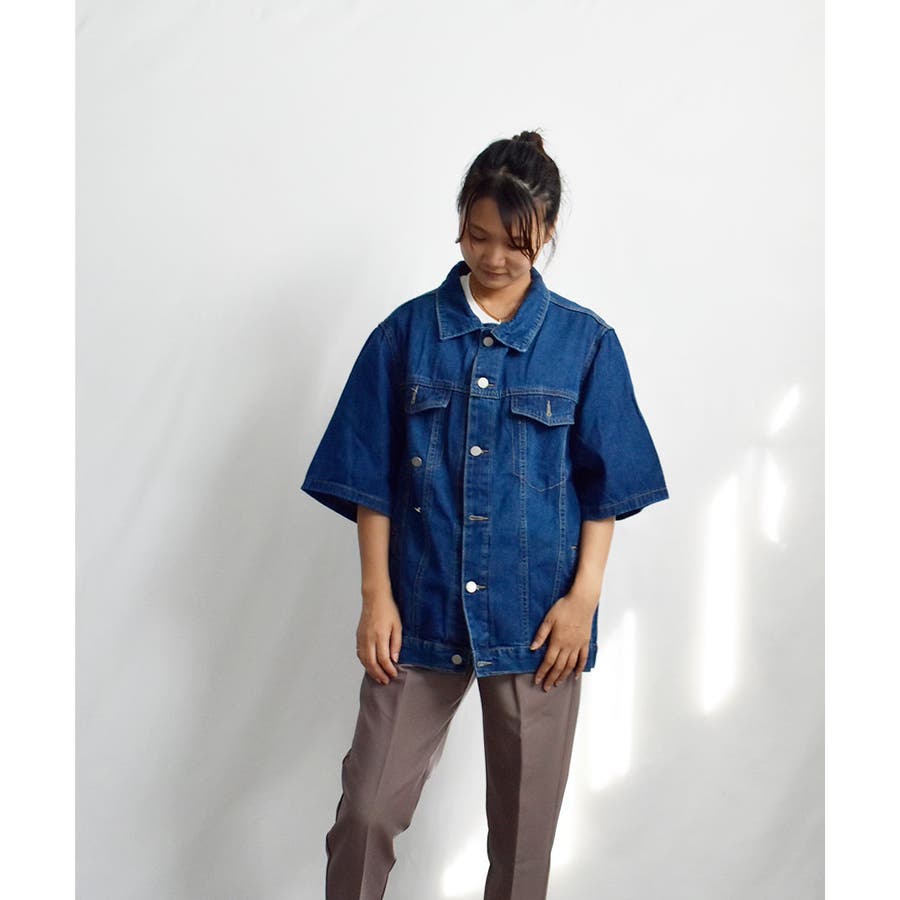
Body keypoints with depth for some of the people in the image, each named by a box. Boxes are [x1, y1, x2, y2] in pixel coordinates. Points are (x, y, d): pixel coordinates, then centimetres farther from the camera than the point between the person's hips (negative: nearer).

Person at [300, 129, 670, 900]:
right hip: (419, 611, 1)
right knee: (368, 806, 4)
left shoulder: (587, 343, -1)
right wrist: (376, 596, -5)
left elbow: (605, 485, 2)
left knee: (525, 819, 12)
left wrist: (583, 596, -6)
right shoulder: (406, 332, 0)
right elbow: (372, 478, 1)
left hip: (535, 617, 0)